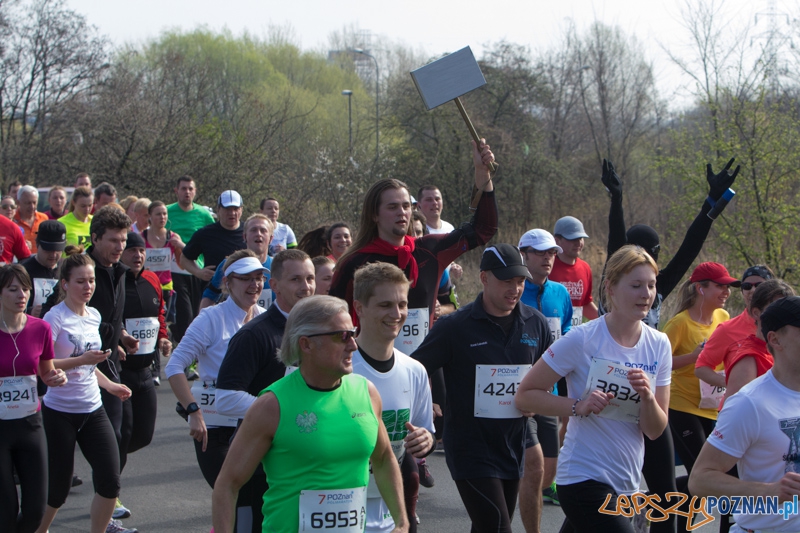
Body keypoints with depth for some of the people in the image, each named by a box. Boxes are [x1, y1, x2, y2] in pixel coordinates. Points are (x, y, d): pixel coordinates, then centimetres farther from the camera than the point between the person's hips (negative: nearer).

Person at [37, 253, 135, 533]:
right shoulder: (55, 318, -12)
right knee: (58, 488, 1)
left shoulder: (94, 316, 9)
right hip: (59, 412, -6)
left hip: (92, 410, 6)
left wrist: (108, 384, 14)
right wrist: (82, 360, -26)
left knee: (110, 481, -4)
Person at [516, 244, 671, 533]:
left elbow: (654, 430, 2)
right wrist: (578, 406, -23)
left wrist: (647, 397, -18)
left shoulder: (659, 345, 2)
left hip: (627, 484, 6)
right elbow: (524, 395, -10)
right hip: (585, 477, -6)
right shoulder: (582, 339, -13)